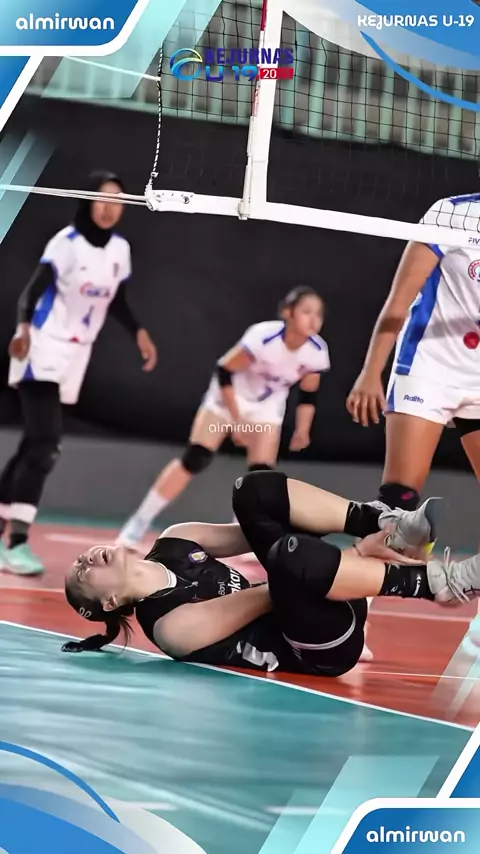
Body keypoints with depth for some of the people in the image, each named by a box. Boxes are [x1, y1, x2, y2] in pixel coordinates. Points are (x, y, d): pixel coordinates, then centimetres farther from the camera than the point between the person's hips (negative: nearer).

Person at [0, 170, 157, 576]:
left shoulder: (120, 248, 4)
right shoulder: (67, 242, -16)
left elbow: (116, 299, 17)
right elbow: (33, 290, -22)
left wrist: (139, 333, 3)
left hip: (75, 357, 7)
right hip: (43, 351, -7)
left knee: (35, 445, 11)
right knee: (44, 445, -19)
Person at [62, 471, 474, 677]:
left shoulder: (172, 544, 7)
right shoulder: (171, 627, -14)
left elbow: (270, 531, 5)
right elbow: (268, 596, -15)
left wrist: (357, 546, -7)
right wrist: (355, 553, -16)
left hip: (327, 605, 8)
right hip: (325, 648, -8)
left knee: (253, 492, -3)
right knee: (289, 555, -39)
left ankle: (390, 525, -15)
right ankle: (437, 582, -29)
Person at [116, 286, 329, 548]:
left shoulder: (317, 352, -21)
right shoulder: (264, 337, -35)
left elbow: (309, 394, -1)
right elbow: (224, 370, -24)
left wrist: (302, 430, -5)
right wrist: (236, 420, -21)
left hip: (267, 407, 4)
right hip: (229, 397, -4)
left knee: (261, 474, -8)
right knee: (194, 459, -12)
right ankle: (138, 524, -4)